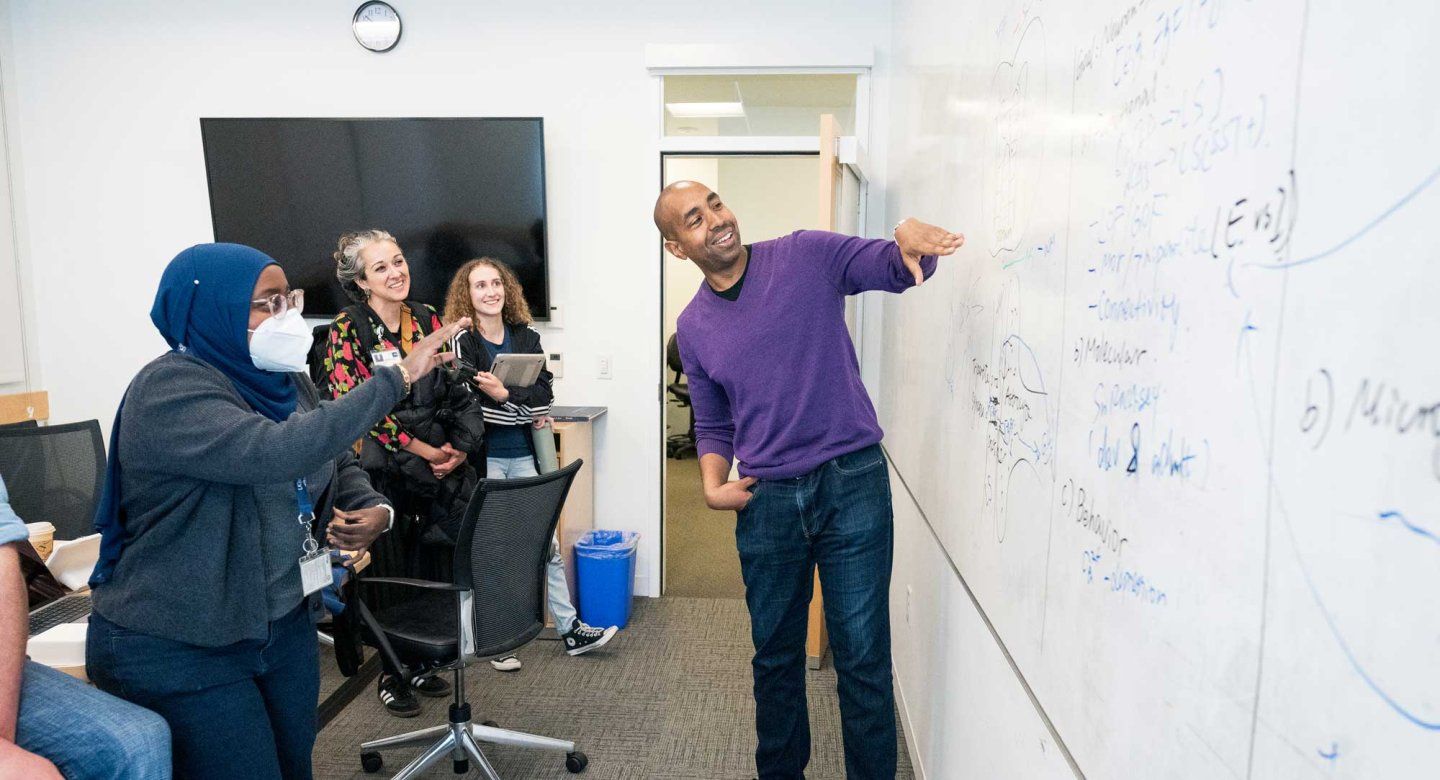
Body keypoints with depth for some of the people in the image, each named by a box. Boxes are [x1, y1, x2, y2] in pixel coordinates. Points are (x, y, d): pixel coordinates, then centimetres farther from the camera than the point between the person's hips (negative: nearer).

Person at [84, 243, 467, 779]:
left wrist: (374, 511, -9)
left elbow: (338, 462, 14)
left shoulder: (285, 381, 4)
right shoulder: (169, 390, -20)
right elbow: (278, 452, -36)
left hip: (285, 624, 7)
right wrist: (398, 377, -35)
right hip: (176, 652, -7)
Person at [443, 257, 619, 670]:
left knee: (546, 544, 9)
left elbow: (544, 392, -4)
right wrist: (525, 409, -17)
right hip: (485, 459, -4)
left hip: (524, 456, 4)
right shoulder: (462, 342, -4)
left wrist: (505, 396, -19)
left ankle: (570, 629, 19)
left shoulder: (526, 337, 8)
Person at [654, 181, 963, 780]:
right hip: (765, 502, 4)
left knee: (863, 658, 2)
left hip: (852, 484, -3)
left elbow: (897, 270, -6)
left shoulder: (807, 256, -1)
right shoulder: (693, 327, 8)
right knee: (775, 657, 17)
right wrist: (713, 486, -3)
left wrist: (909, 240, -29)